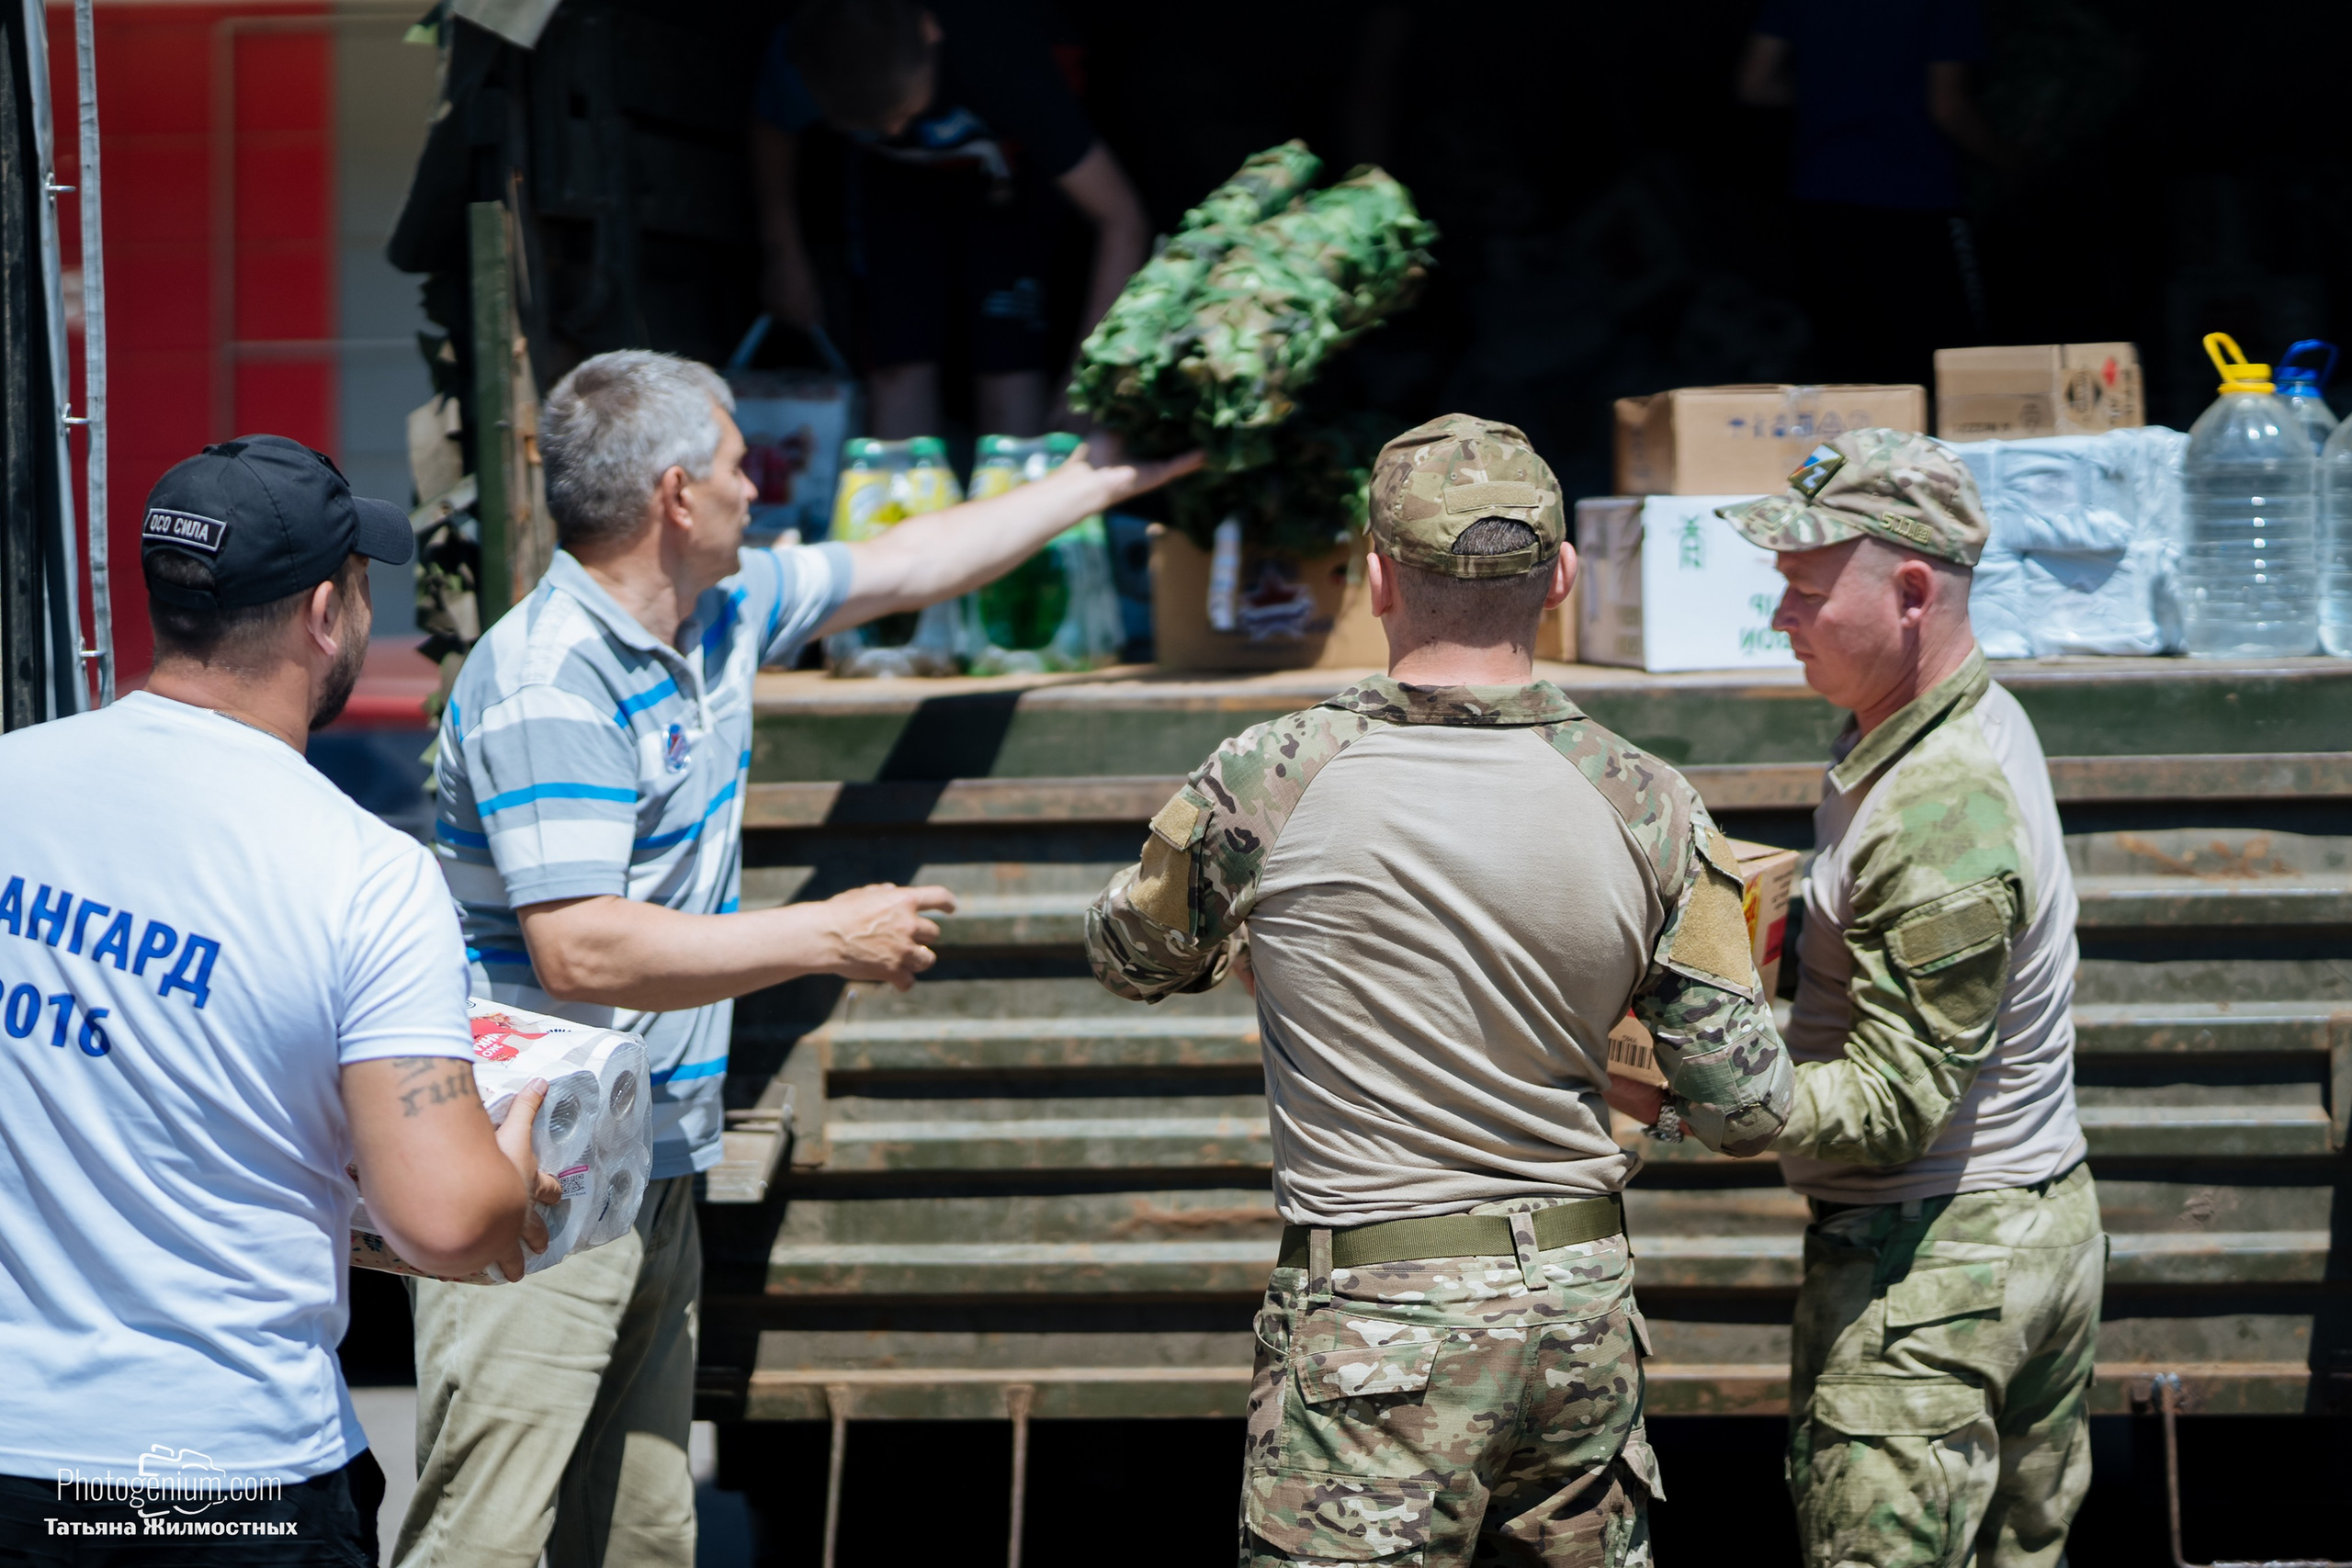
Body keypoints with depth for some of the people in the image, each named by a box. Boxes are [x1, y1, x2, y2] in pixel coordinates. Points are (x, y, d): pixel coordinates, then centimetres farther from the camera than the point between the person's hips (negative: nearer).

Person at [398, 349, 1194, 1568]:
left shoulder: (720, 617, 9)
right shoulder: (548, 681, -20)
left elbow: (911, 566, 27)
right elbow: (582, 952, -27)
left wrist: (1103, 482, 34)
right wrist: (834, 938, -19)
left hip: (653, 1182, 10)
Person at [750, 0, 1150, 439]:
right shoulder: (798, 55, -34)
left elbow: (1123, 221, -37)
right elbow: (773, 129, -4)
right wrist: (783, 254, 5)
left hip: (1003, 177, -2)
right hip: (893, 181, 2)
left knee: (1009, 370, -17)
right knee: (899, 369, -12)